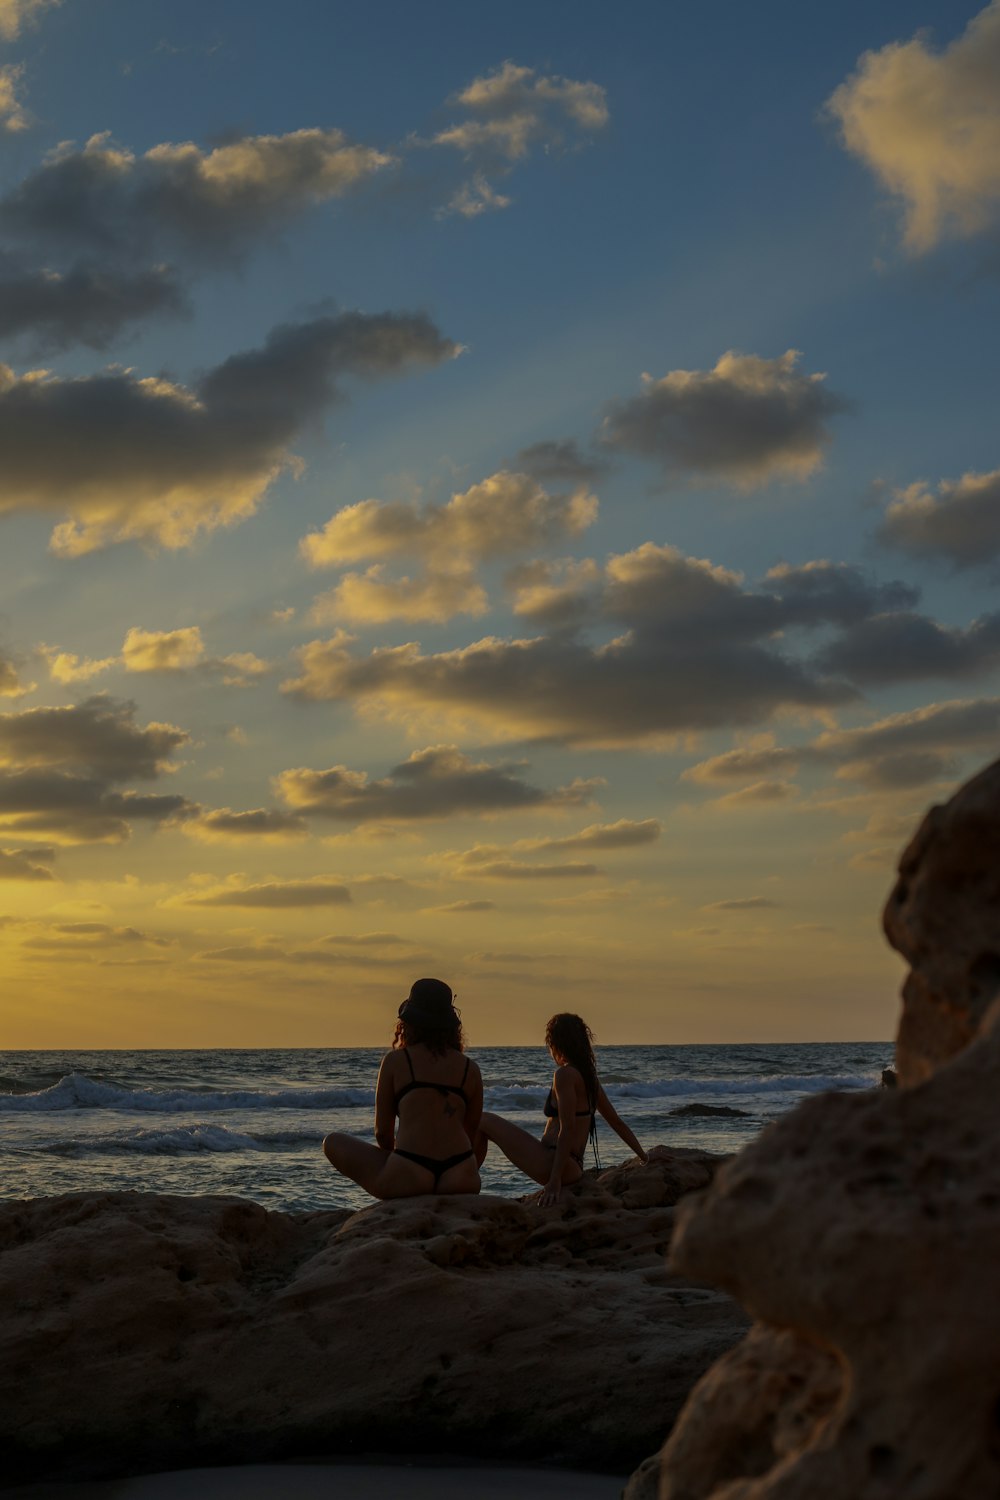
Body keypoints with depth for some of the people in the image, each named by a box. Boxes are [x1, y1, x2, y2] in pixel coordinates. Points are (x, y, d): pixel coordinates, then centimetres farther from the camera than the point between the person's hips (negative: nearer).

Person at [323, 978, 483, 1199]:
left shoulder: (395, 1061, 6)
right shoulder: (470, 1069, 13)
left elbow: (382, 1132, 10)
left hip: (407, 1178, -4)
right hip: (461, 1183, 4)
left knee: (334, 1142, 18)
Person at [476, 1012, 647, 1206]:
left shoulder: (565, 1074, -12)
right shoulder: (589, 1077, 15)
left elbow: (567, 1129, -20)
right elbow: (618, 1124, 20)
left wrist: (555, 1179, -24)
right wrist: (644, 1157, 31)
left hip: (550, 1165, -9)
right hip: (574, 1168, 9)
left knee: (484, 1121, -2)